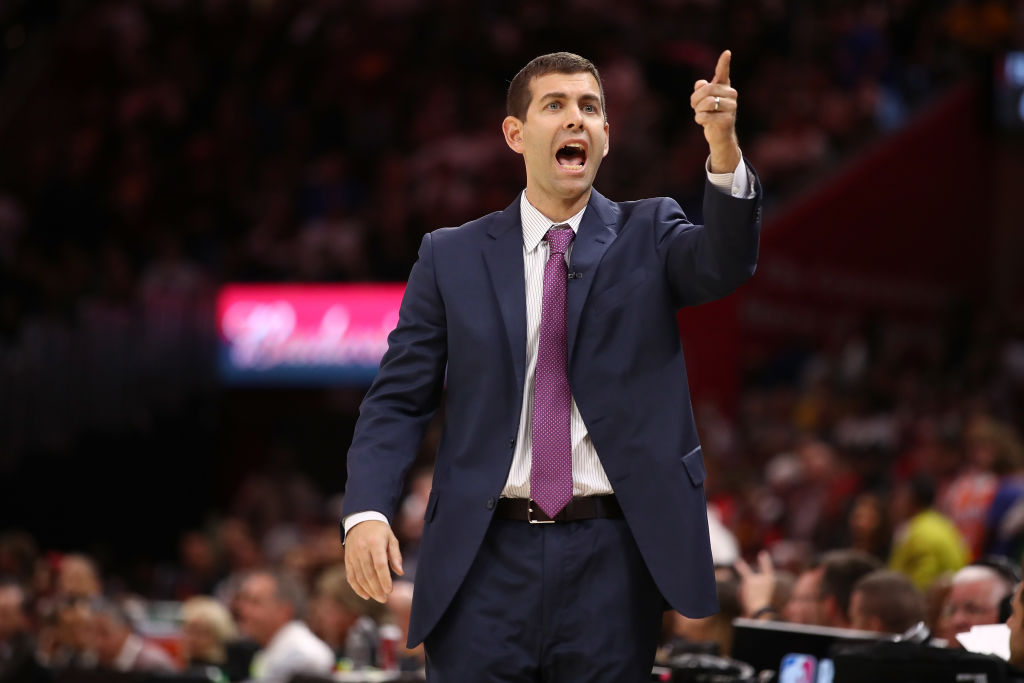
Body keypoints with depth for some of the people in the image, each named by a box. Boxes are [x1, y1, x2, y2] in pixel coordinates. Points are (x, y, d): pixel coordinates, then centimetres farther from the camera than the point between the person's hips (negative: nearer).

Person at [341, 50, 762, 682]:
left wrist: (724, 149, -30)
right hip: (487, 557, 0)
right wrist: (367, 512, -11)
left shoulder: (649, 235, 9)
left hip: (610, 558, 0)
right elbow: (398, 400, 5)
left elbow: (724, 264, -12)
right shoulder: (453, 257, 8)